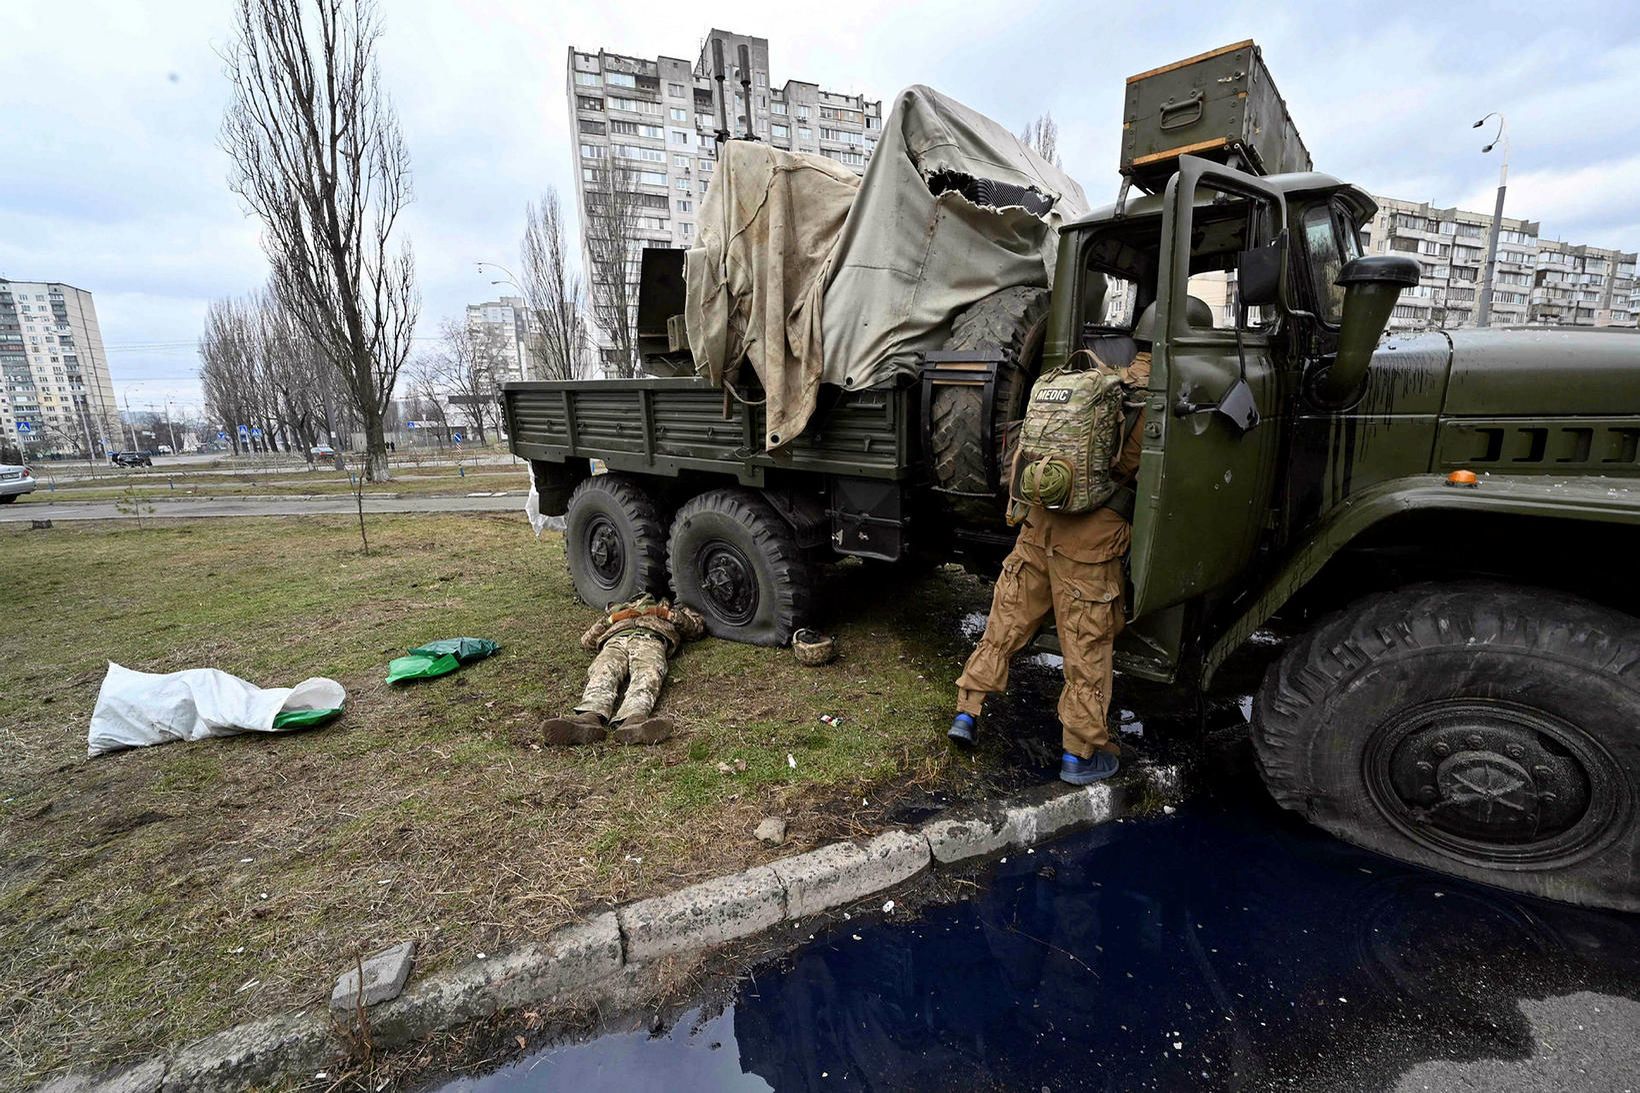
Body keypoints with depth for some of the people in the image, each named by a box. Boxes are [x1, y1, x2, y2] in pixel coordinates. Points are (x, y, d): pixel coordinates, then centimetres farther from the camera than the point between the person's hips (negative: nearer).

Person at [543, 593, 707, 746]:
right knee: (602, 674, -34)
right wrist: (612, 618, 17)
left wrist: (665, 613, 12)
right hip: (615, 640, 2)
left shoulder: (673, 608, 43)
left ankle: (634, 719, -66)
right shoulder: (620, 608, 46)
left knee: (647, 675, -38)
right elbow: (586, 641, 33)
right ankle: (590, 717, -61)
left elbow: (699, 625, 23)